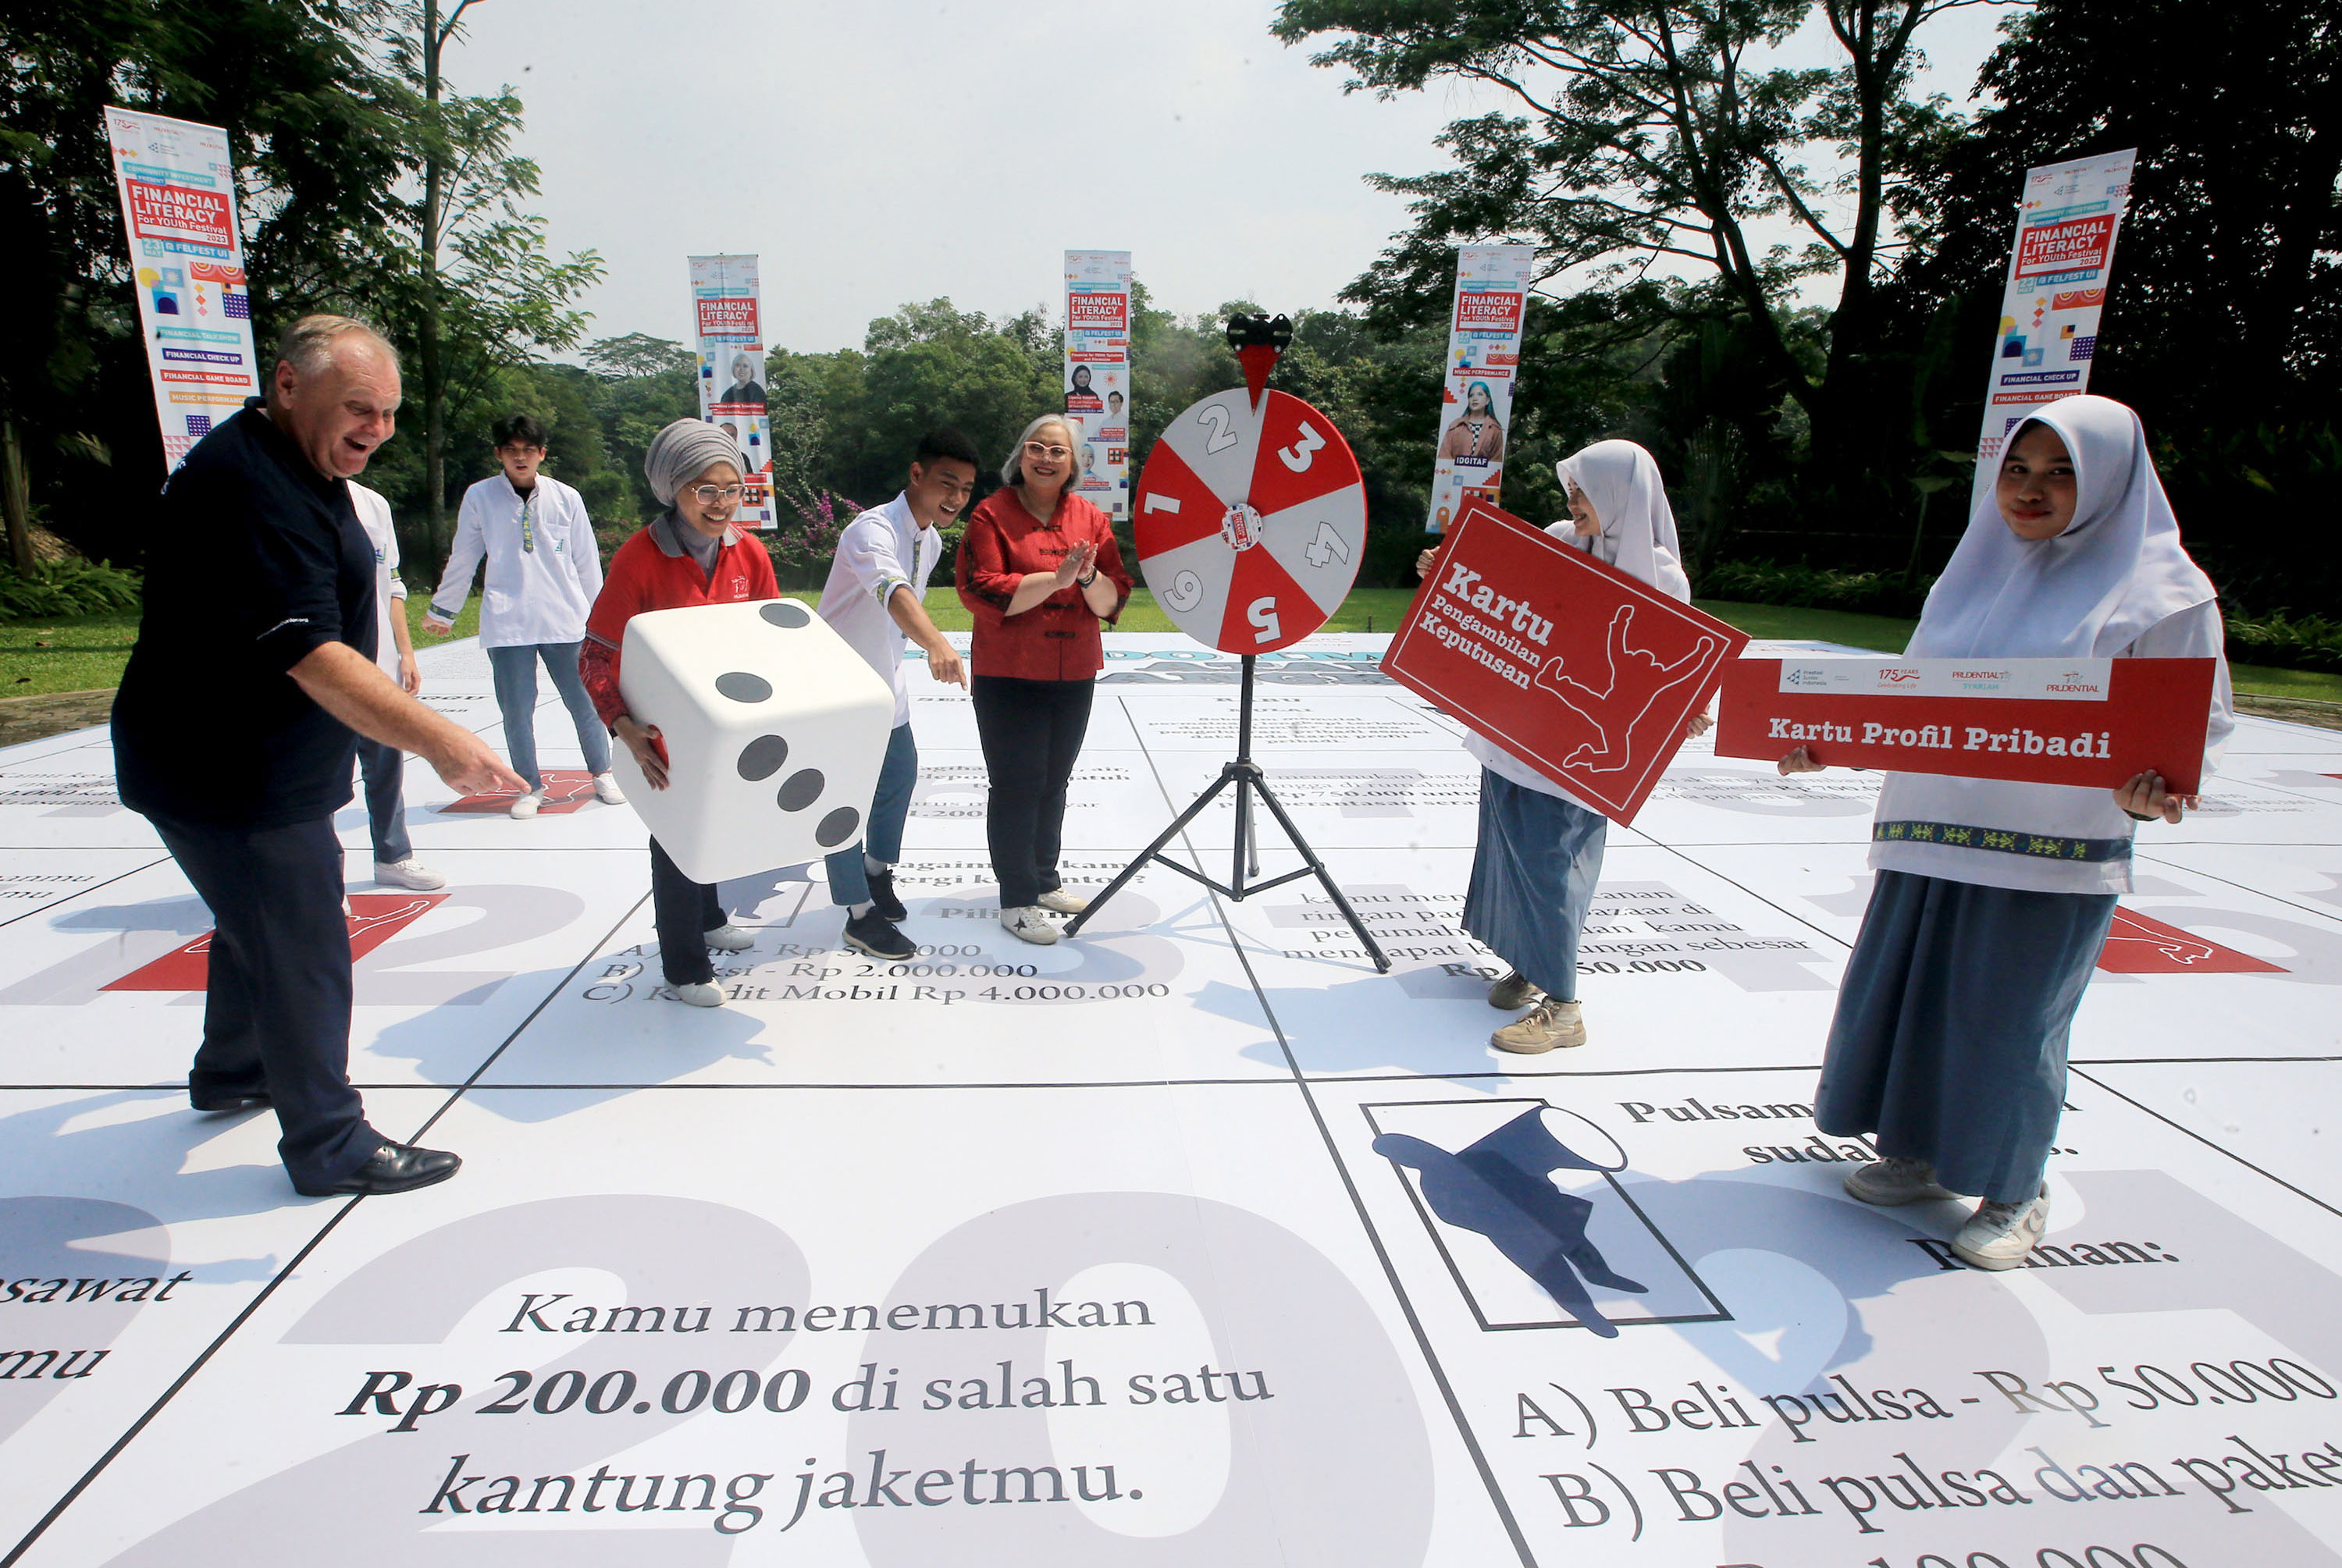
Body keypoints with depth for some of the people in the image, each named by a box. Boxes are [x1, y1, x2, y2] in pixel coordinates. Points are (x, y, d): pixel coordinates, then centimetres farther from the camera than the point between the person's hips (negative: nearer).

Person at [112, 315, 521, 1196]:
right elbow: (310, 654, -35)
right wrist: (436, 742, -44)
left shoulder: (302, 470, 9)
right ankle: (330, 1147, 10)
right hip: (233, 782, -11)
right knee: (302, 952, -3)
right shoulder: (247, 488, -26)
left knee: (259, 923, 26)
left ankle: (231, 1075, 47)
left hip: (258, 766, 11)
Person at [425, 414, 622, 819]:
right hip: (506, 624, 0)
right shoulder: (479, 497, 3)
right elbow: (462, 559, 14)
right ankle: (530, 787, 18)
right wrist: (442, 611, 22)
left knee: (584, 702, 4)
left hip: (566, 620, 0)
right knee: (517, 710, 1)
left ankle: (602, 775, 23)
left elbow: (586, 561, 12)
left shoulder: (566, 498, 4)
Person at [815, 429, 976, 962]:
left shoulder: (932, 540, 1)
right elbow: (892, 591, -49)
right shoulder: (872, 531, -28)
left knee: (900, 776, 20)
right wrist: (936, 645, -66)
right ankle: (860, 915, 7)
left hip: (886, 681, 9)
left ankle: (876, 871, 41)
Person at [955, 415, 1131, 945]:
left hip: (1074, 676, 5)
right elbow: (983, 593, -18)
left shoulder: (1090, 519, 7)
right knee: (1017, 786, -2)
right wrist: (1058, 578, -24)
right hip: (1009, 677, -5)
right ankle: (1016, 901, 9)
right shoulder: (992, 515, -6)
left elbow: (1112, 601, 2)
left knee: (1053, 782, 15)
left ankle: (1044, 880, 31)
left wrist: (1090, 577, -20)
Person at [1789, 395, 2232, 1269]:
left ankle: (2015, 1193, 25)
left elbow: (2201, 728, -4)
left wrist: (2157, 792, -25)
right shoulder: (1976, 570, 13)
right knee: (1902, 996, 11)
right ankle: (1917, 1154, 31)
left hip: (2052, 857, -5)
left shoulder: (2161, 591, -2)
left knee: (2009, 1018, 3)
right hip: (1933, 836, 5)